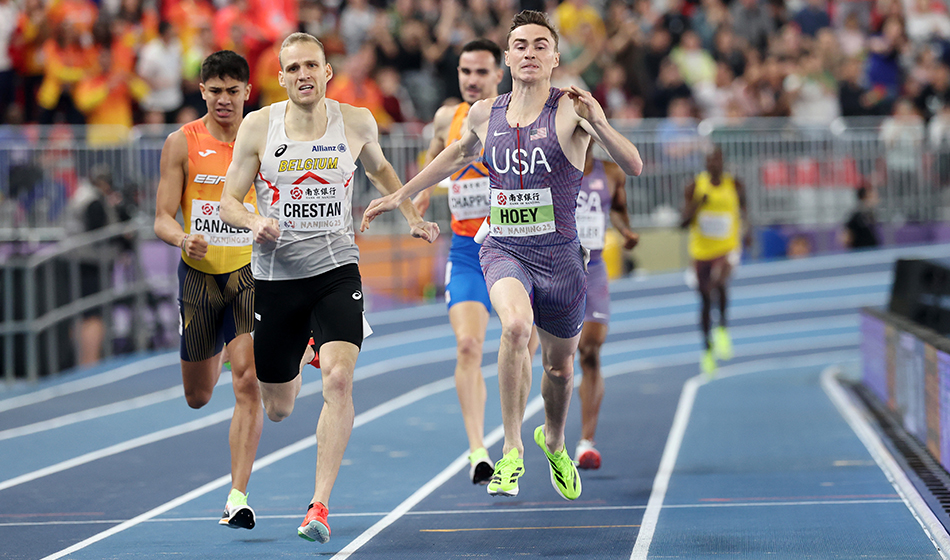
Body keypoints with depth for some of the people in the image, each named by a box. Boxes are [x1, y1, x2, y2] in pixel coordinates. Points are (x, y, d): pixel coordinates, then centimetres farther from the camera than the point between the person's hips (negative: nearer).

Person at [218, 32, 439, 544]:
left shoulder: (357, 123, 1)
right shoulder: (258, 126, -4)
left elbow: (378, 168, 23)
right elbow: (229, 202, 0)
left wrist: (413, 218, 17)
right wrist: (255, 222, -21)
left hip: (336, 271, 0)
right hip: (275, 276, 0)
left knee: (339, 379, -24)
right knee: (277, 409, 11)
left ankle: (319, 506, -18)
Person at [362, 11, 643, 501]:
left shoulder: (570, 111, -10)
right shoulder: (484, 115, 2)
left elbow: (633, 167, -20)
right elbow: (459, 154, 25)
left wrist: (598, 123, -36)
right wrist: (401, 195, 29)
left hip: (560, 257, -1)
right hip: (503, 252, 1)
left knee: (559, 366, 16)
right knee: (515, 325, -31)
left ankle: (554, 441, 49)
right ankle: (512, 451, -21)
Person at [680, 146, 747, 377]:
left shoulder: (734, 186, -2)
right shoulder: (695, 186, -3)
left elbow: (742, 211, 16)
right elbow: (684, 221, -5)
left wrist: (746, 232, 4)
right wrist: (697, 204, -20)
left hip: (727, 248, -2)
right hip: (702, 251, 2)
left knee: (719, 282, -33)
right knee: (705, 300, 11)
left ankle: (722, 328, -15)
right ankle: (708, 349, 28)